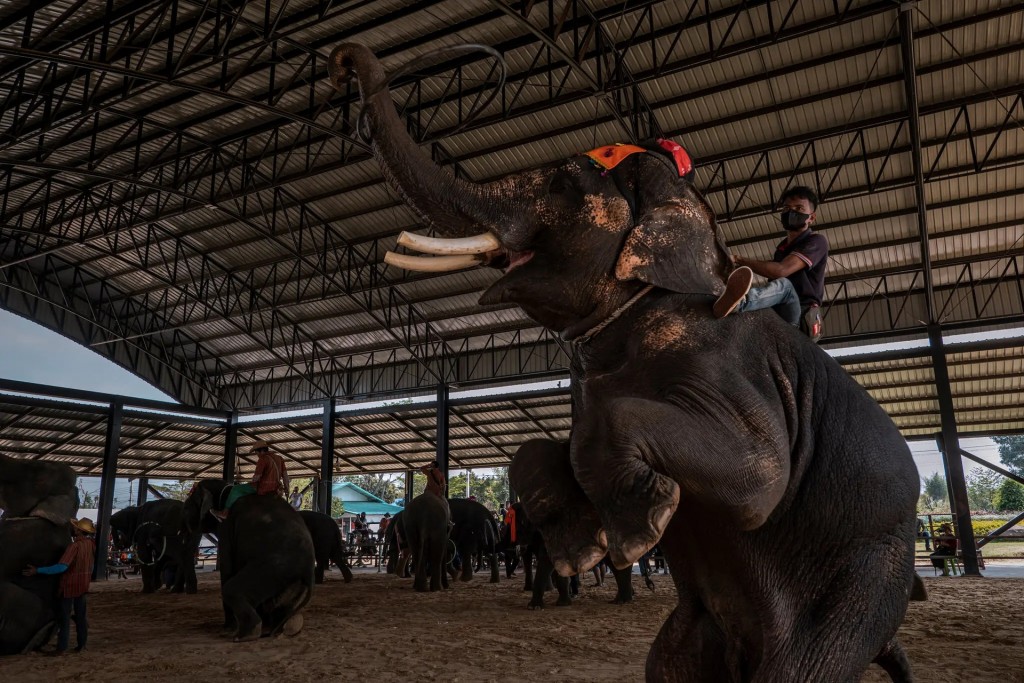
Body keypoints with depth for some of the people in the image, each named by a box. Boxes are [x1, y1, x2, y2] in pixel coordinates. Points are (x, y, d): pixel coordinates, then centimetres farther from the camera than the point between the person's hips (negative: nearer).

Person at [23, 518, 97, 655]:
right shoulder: (91, 544, -2)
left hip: (69, 585, -6)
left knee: (64, 617, 5)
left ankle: (62, 647, 9)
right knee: (80, 615, 15)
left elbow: (61, 567, -30)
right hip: (83, 585, 6)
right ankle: (81, 644, 19)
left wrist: (38, 570, -26)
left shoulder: (75, 546, -25)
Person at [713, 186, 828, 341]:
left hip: (799, 315, -8)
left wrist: (740, 261, -12)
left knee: (783, 285, -35)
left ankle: (739, 302, -69)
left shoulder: (816, 241, -2)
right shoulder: (783, 246, 23)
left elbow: (780, 271, -18)